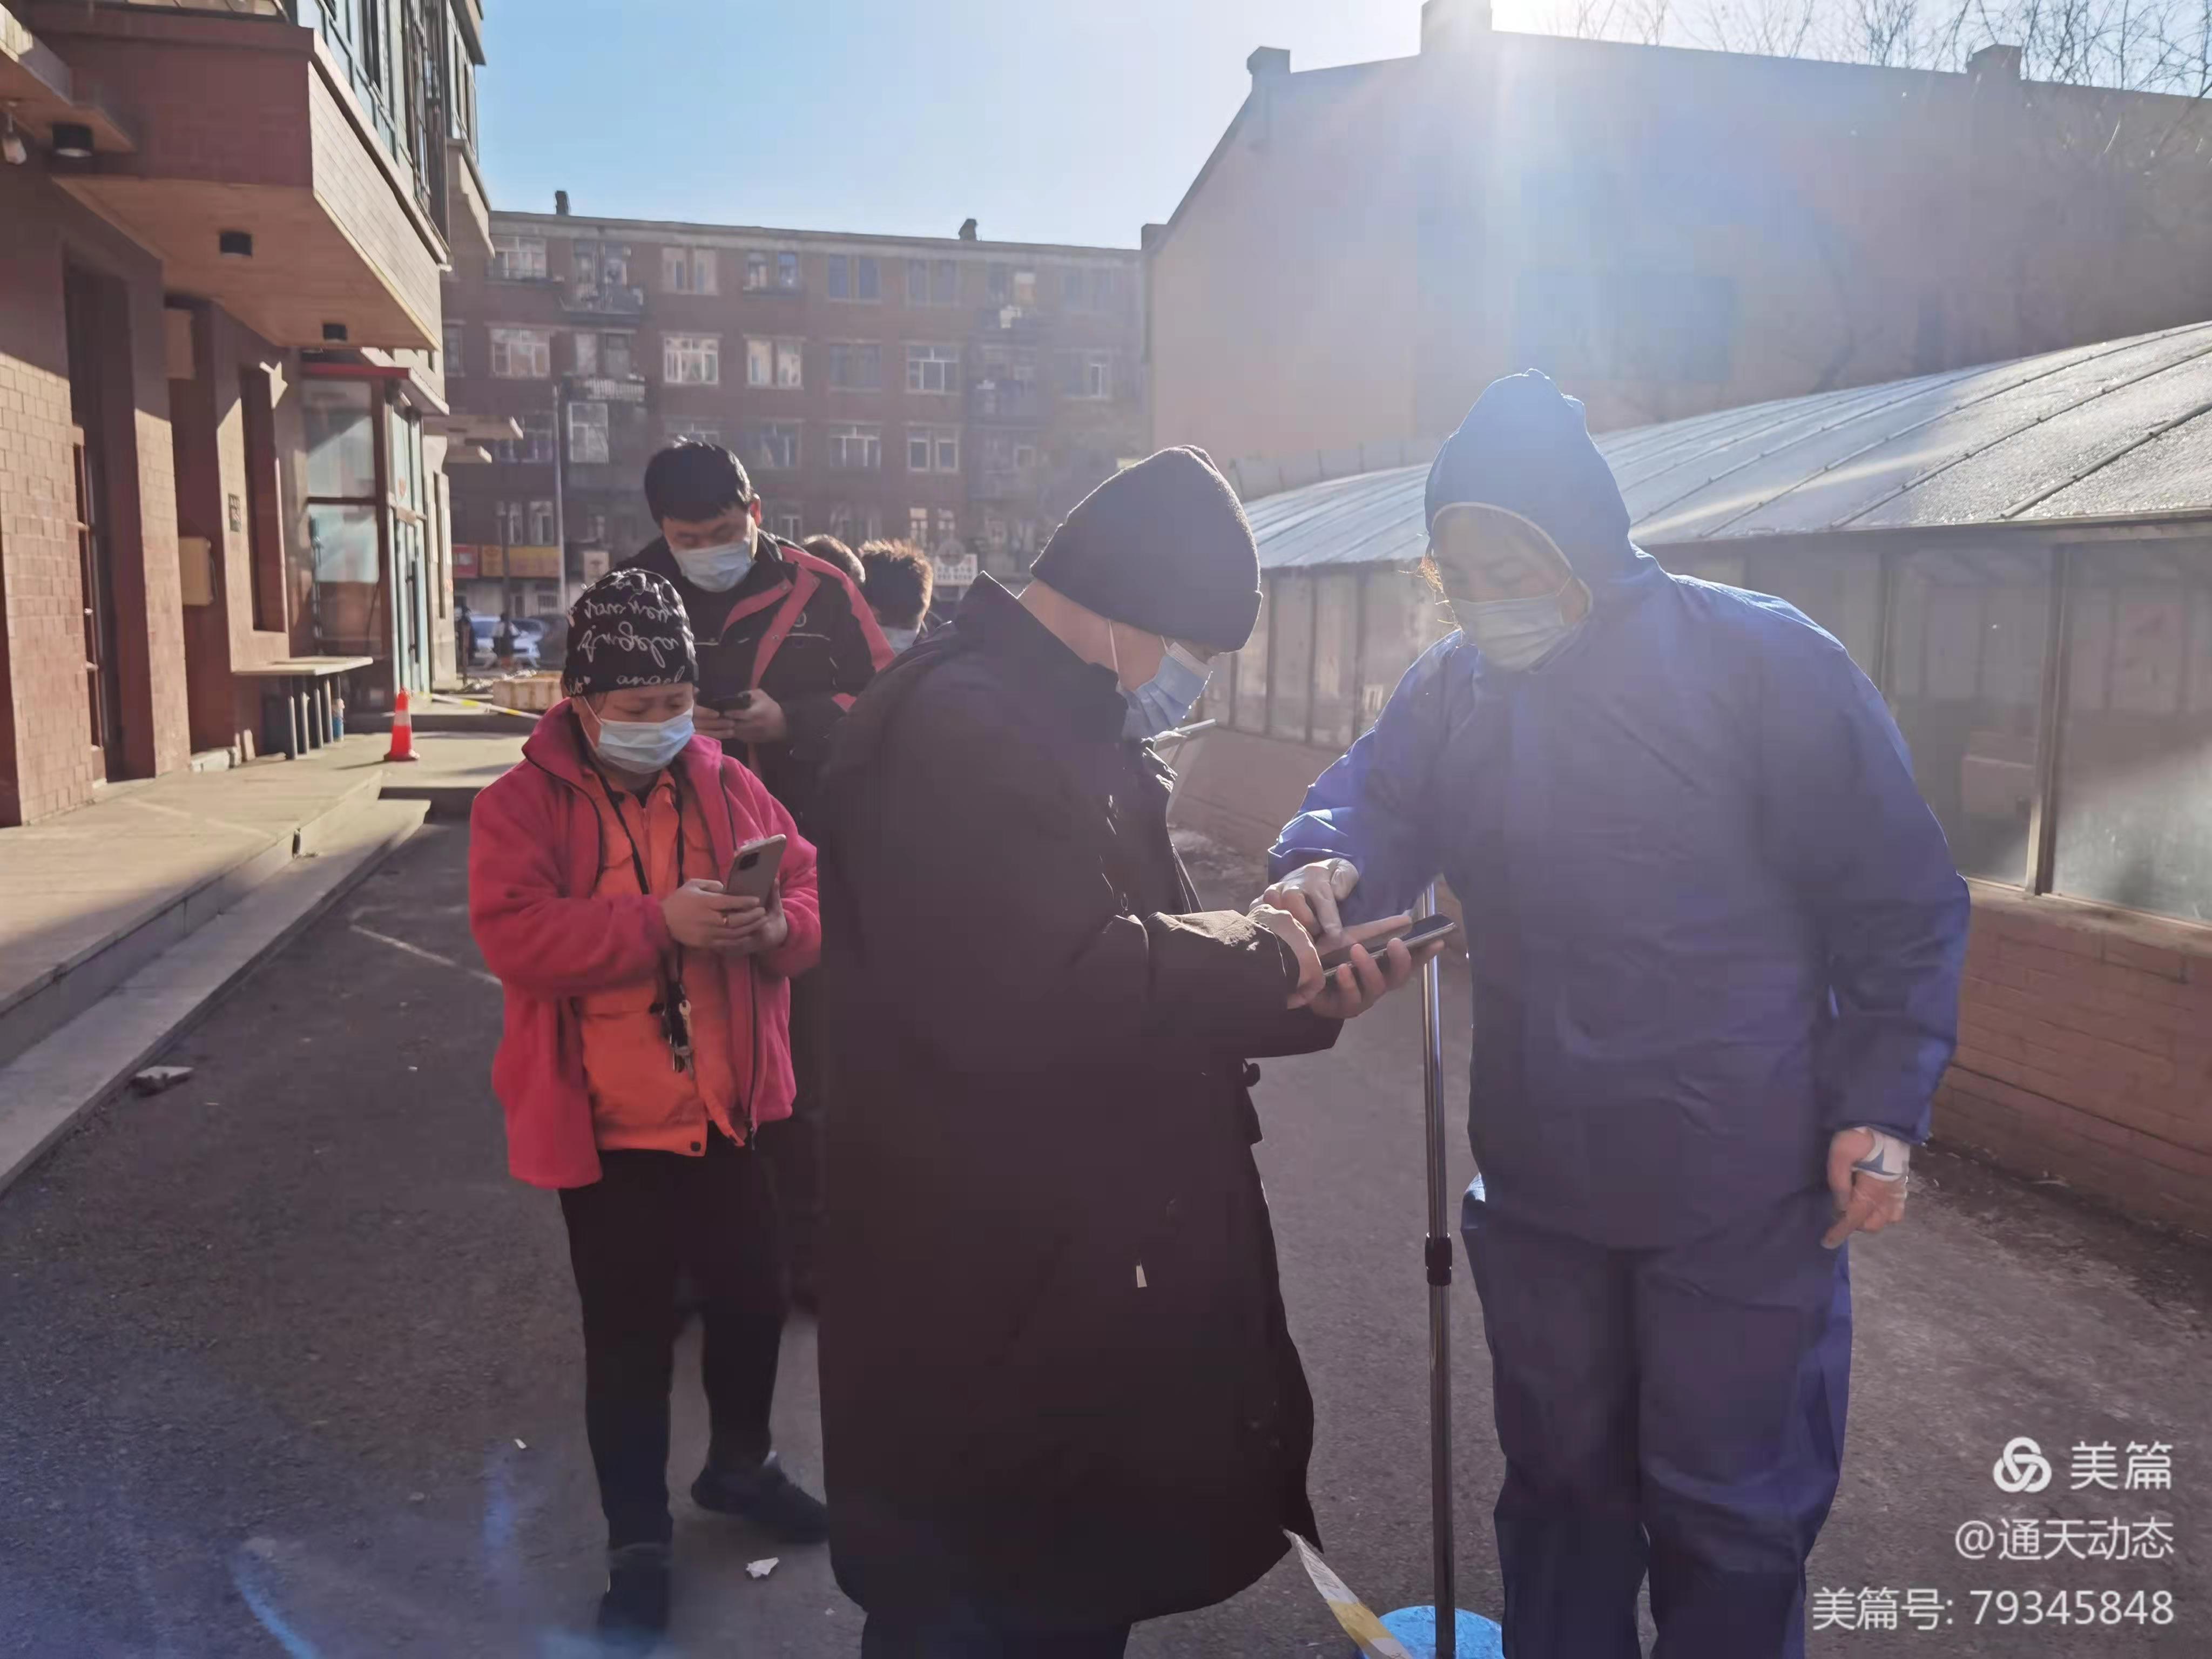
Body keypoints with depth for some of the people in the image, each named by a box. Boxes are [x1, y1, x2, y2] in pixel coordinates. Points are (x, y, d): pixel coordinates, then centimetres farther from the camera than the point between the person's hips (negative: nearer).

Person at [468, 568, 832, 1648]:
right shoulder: (522, 803, -9)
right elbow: (512, 937, -20)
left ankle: (740, 1464, 44)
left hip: (726, 1111, 4)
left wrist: (778, 925, -21)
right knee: (628, 1336, 10)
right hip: (604, 1124, -3)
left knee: (753, 1297, 16)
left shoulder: (729, 787, 1)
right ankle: (638, 1543, 29)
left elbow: (811, 895, 3)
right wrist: (660, 922, -30)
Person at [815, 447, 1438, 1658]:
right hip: (993, 1311, -10)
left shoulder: (1076, 729, 14)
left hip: (1084, 1288, 10)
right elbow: (1055, 994, -33)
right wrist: (1257, 953, -17)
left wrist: (1301, 999, 3)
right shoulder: (960, 728, -21)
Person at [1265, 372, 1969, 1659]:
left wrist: (1883, 1105, -13)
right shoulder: (1454, 687, 1)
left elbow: (1902, 900, -9)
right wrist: (1326, 866, -26)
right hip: (1538, 1189, 4)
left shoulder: (1765, 663, -13)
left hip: (1745, 1204, -4)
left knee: (1730, 1526, 14)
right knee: (1561, 1487, 23)